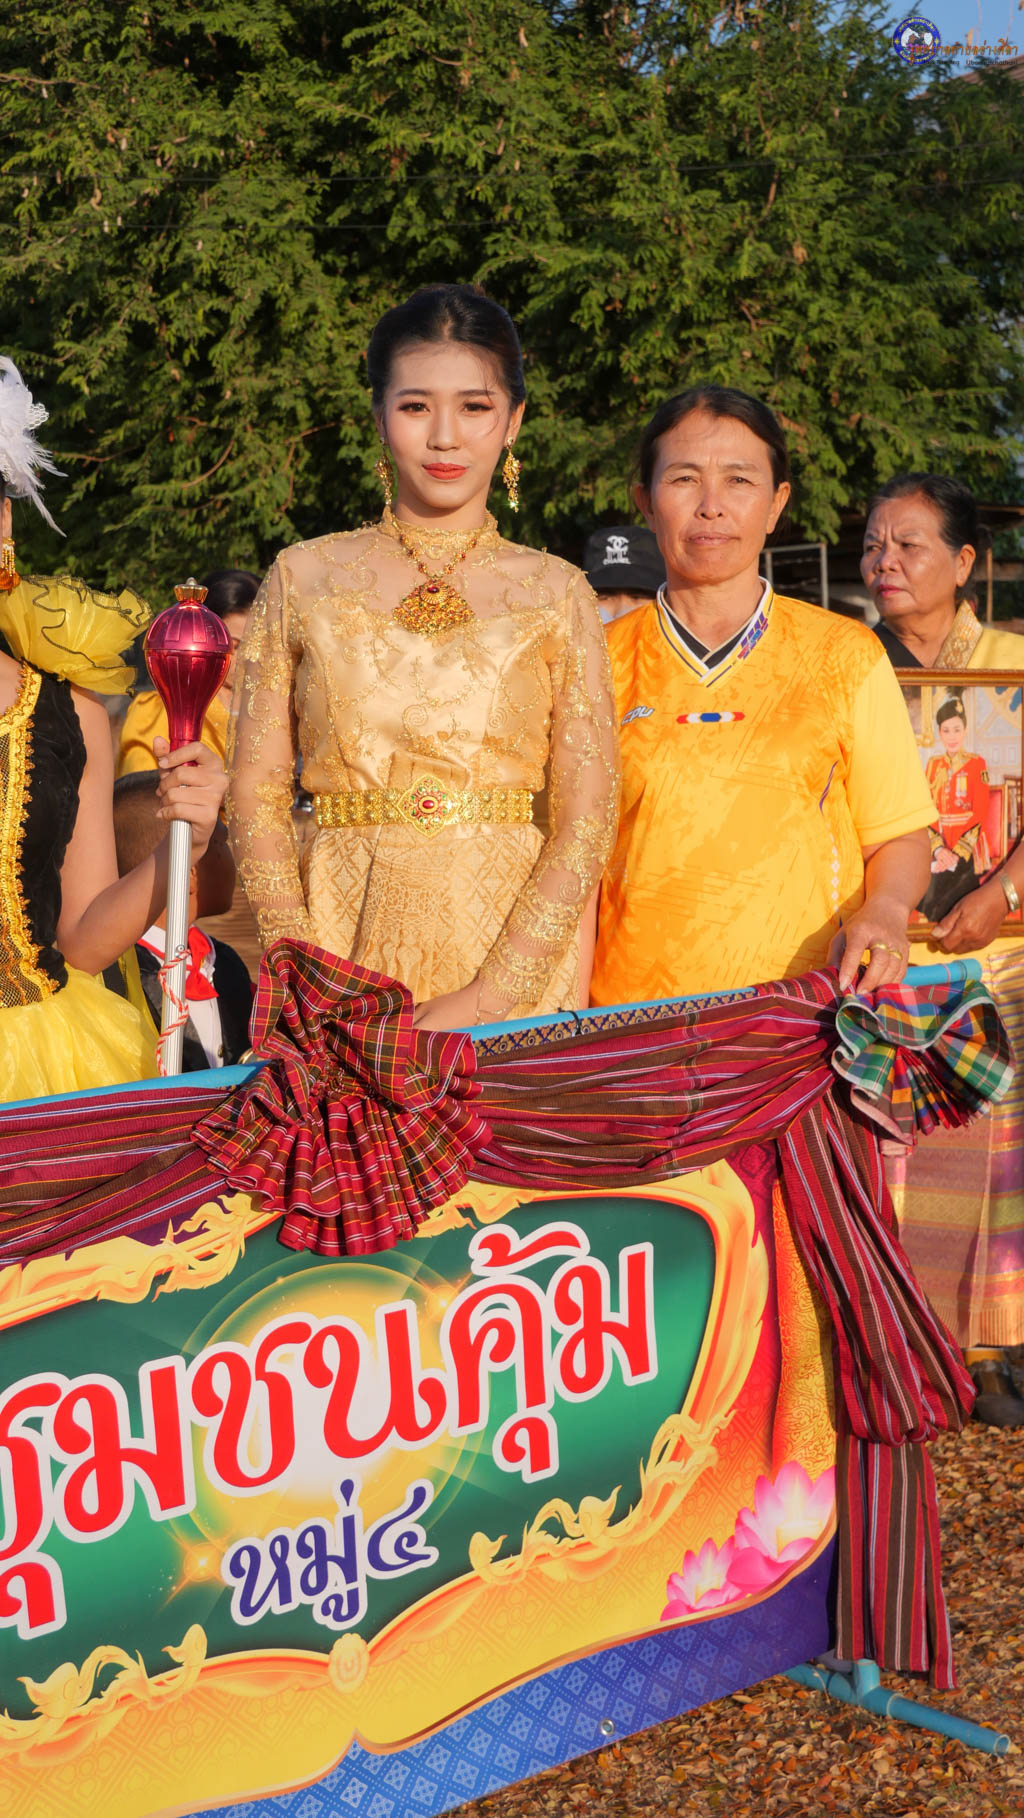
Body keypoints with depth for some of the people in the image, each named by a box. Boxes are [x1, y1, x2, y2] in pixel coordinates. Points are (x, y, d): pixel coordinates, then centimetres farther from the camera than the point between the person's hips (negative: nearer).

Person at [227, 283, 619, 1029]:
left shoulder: (557, 594, 2)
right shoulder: (306, 578, 4)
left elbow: (587, 822, -4)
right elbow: (256, 796, 2)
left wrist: (480, 1001, -14)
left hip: (520, 947, 0)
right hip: (343, 937, 1)